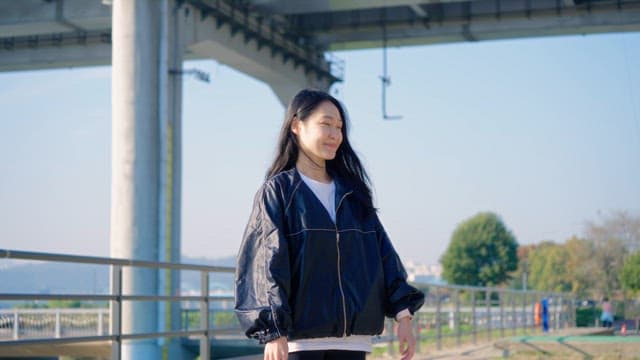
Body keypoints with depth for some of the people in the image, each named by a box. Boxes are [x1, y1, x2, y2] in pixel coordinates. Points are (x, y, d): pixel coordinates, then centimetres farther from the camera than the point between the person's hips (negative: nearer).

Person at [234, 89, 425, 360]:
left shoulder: (352, 193, 14)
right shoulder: (278, 191, -1)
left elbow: (383, 253, 12)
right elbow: (266, 263, -9)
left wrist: (403, 313, 4)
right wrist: (273, 332, -18)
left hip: (351, 336, 5)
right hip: (300, 338, -5)